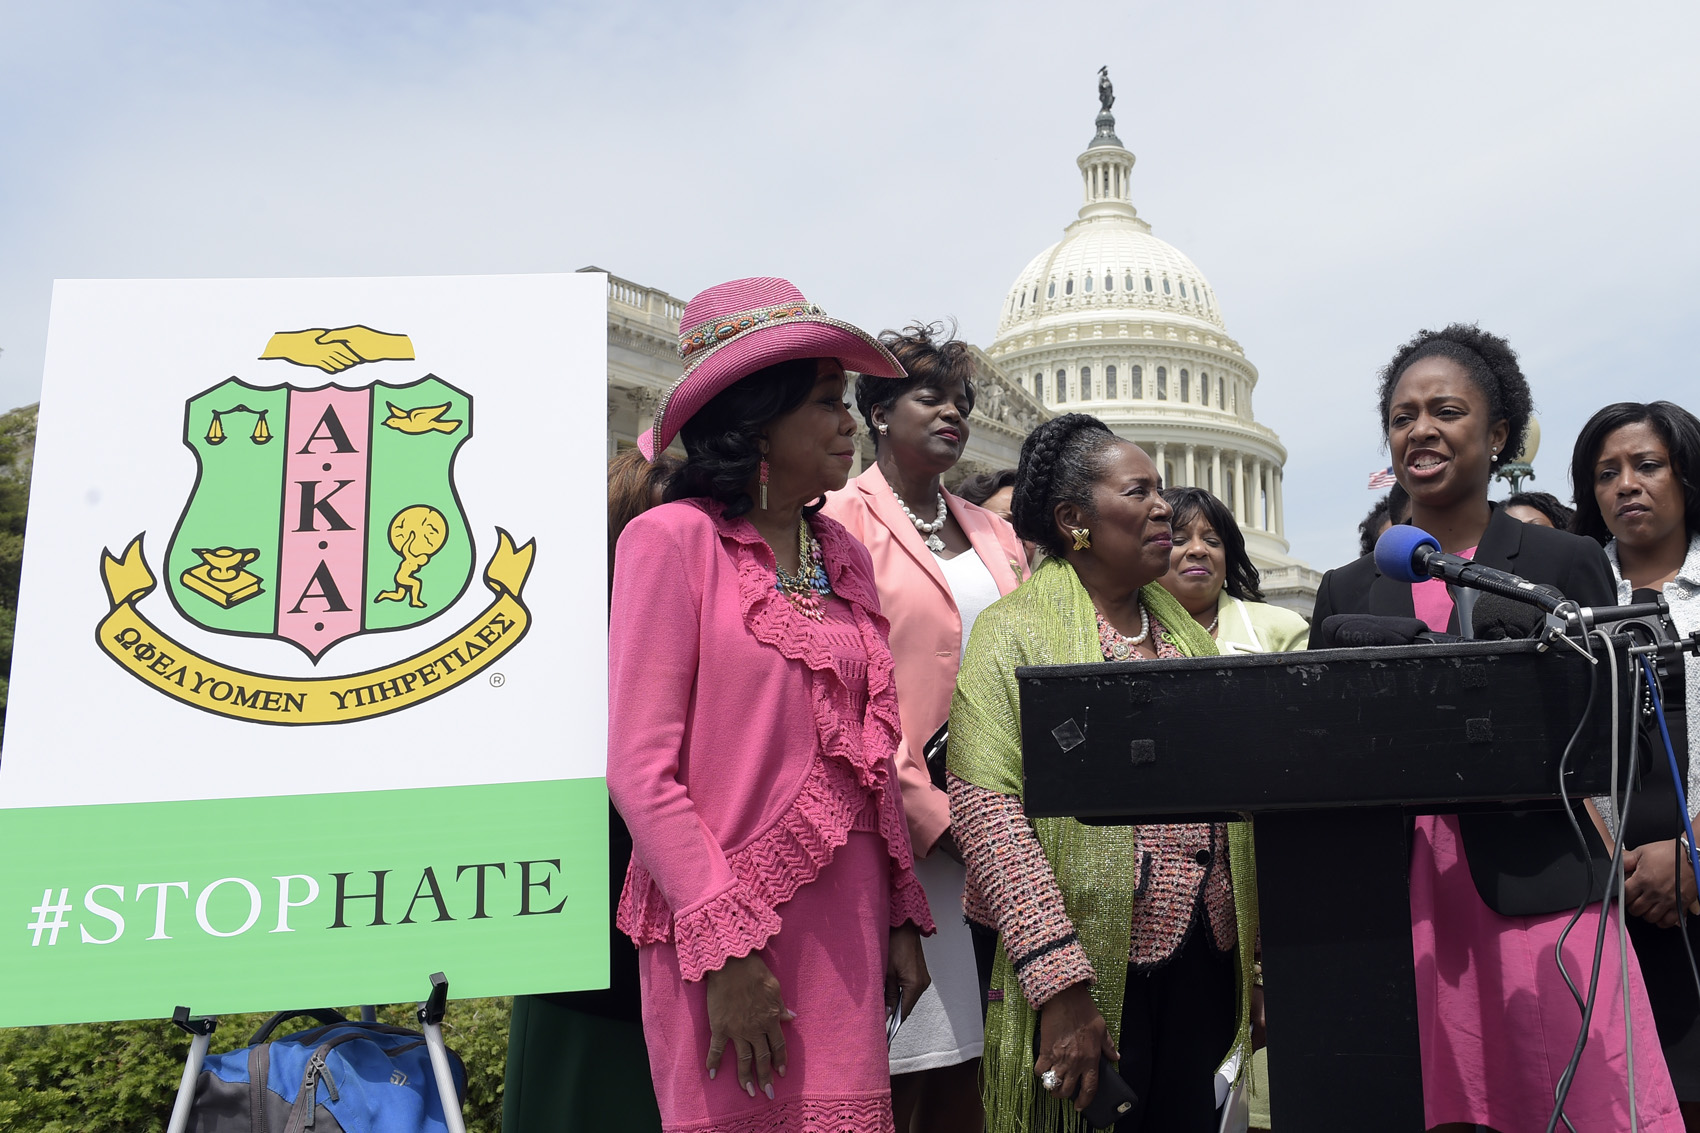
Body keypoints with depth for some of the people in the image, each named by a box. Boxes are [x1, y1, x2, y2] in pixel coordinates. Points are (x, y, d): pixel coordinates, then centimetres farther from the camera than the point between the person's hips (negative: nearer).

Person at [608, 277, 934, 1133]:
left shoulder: (843, 557, 12)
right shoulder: (674, 537, -7)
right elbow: (640, 765, -12)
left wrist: (901, 917, 11)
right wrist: (725, 947, -15)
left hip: (845, 920, 6)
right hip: (721, 934, -5)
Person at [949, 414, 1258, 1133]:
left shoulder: (1186, 633, 15)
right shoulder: (1016, 630, -5)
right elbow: (986, 806, -16)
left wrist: (1256, 953, 9)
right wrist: (1060, 984, -22)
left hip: (1207, 962, 6)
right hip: (1093, 970, -6)